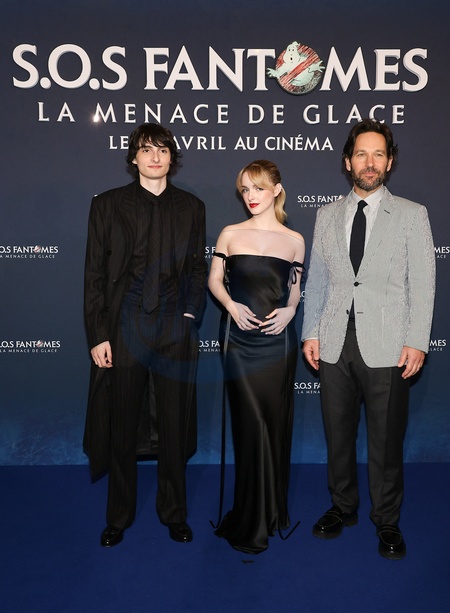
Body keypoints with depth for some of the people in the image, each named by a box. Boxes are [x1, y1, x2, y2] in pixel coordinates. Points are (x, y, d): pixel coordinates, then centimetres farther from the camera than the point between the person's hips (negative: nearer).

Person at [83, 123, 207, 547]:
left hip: (176, 332, 2)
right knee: (122, 429, 9)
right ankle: (119, 517, 28)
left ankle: (174, 513, 29)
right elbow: (94, 274, 1)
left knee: (174, 428, 10)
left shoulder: (190, 207, 10)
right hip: (123, 330, -1)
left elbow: (198, 269, 13)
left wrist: (191, 313, -2)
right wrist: (97, 335, -5)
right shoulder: (107, 205, 4)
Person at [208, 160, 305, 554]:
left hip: (278, 340, 1)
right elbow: (215, 280, 7)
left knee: (276, 424, 8)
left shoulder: (294, 240, 5)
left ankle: (273, 511, 28)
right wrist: (231, 305, -10)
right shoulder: (231, 234, 3)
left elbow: (295, 288, 13)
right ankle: (251, 522, 18)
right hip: (240, 339, -1)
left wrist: (289, 311, -7)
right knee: (252, 425, 1)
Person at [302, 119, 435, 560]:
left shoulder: (411, 215, 3)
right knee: (337, 435, 13)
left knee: (386, 441, 6)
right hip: (334, 345, 3)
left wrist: (416, 342, -9)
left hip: (387, 348, -2)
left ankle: (387, 521, 26)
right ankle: (342, 507, 33)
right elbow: (316, 280, 11)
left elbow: (422, 284, -1)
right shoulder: (327, 215, 11)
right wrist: (311, 333, 5)